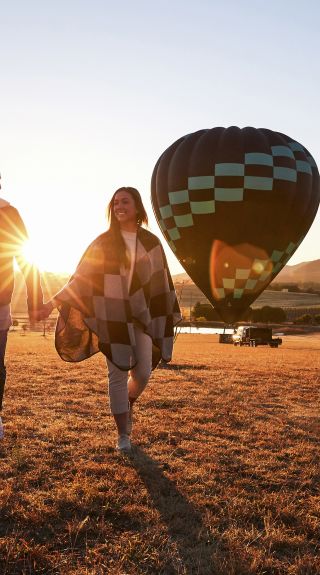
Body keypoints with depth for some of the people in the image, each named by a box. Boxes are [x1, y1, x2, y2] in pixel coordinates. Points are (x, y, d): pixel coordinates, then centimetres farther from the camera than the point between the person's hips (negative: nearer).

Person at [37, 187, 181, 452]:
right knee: (118, 373, 0)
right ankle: (123, 434, 13)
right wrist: (54, 302, -9)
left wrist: (171, 315, 9)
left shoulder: (151, 242, 4)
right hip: (112, 317, -1)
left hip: (141, 316, 2)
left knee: (143, 372, 0)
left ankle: (129, 406, 34)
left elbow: (162, 281, 8)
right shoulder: (103, 242, 0)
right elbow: (81, 277, -1)